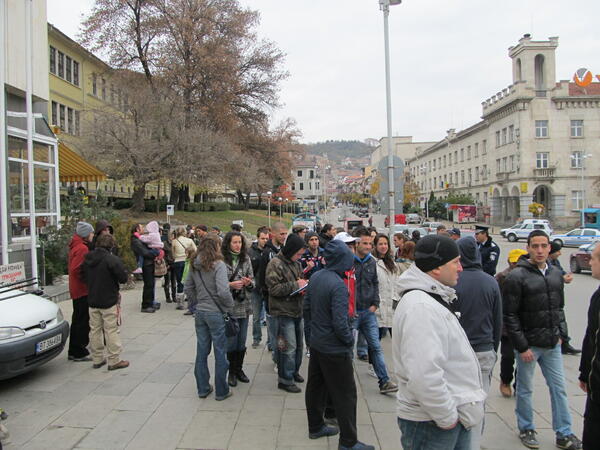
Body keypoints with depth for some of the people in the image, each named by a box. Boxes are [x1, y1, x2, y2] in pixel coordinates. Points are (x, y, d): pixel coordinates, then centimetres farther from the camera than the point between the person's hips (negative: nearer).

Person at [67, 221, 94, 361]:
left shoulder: (75, 246, 12)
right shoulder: (82, 248, -19)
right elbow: (76, 269, -26)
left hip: (76, 289, 10)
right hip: (82, 290, -10)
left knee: (78, 320, 18)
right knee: (82, 321, -2)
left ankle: (74, 352, 28)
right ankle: (79, 353, 6)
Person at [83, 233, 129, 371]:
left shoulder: (87, 260, 4)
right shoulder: (112, 259, -17)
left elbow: (85, 277, 13)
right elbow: (124, 278, -16)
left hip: (92, 301, 6)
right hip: (109, 301, -6)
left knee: (95, 330, 13)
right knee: (111, 330, 1)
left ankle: (97, 359, 22)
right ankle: (114, 361, 6)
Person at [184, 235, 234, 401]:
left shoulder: (194, 266, 3)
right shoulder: (218, 265, -18)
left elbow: (188, 289, 10)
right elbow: (223, 292, -26)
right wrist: (230, 306, -11)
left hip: (200, 312, 6)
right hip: (216, 313, -6)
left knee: (202, 351, 16)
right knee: (220, 353, 7)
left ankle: (202, 388, 28)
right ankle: (221, 391, 18)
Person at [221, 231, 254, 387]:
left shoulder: (246, 259, 5)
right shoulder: (221, 260, -10)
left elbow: (253, 280, 10)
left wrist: (249, 283, -11)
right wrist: (230, 285, -20)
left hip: (244, 306, 4)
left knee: (242, 342, 13)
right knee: (231, 342, 4)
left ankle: (239, 369, 29)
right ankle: (231, 372, 21)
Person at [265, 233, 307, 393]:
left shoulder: (295, 263, 11)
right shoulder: (275, 264, -15)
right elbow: (274, 288, -21)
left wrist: (303, 285, 1)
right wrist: (295, 285, -19)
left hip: (297, 311, 9)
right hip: (283, 312, -8)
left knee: (298, 344, 19)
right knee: (288, 347, -4)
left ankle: (294, 371, 37)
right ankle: (285, 380, 10)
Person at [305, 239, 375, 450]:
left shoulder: (315, 277, -1)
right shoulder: (338, 285, -26)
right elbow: (340, 323, -27)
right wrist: (350, 340, -10)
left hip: (316, 343, 8)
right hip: (335, 349, -8)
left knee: (315, 386, 20)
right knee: (345, 395, 5)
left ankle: (315, 426, 37)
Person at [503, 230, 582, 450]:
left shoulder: (556, 274, 6)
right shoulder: (517, 276, -15)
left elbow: (559, 307, 18)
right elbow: (510, 316, -15)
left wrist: (559, 333, 9)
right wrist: (522, 346, -16)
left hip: (552, 344, 6)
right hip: (528, 344, -5)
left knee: (559, 388, 12)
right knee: (525, 390, 10)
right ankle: (526, 429, 26)